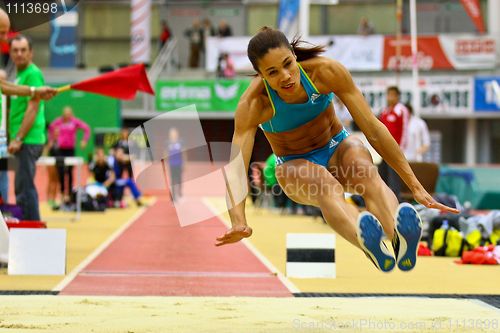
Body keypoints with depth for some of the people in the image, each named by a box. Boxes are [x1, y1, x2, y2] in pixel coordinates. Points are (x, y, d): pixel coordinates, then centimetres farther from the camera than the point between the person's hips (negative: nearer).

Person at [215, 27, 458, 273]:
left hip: (338, 148, 2)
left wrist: (415, 186, -20)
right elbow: (235, 167, -34)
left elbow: (373, 129, -19)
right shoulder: (252, 105, -25)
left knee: (365, 171, -36)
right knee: (325, 187, -39)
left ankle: (401, 239, -67)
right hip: (295, 164, -1)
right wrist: (238, 223, -53)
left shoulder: (326, 71, -23)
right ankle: (368, 243, -71)